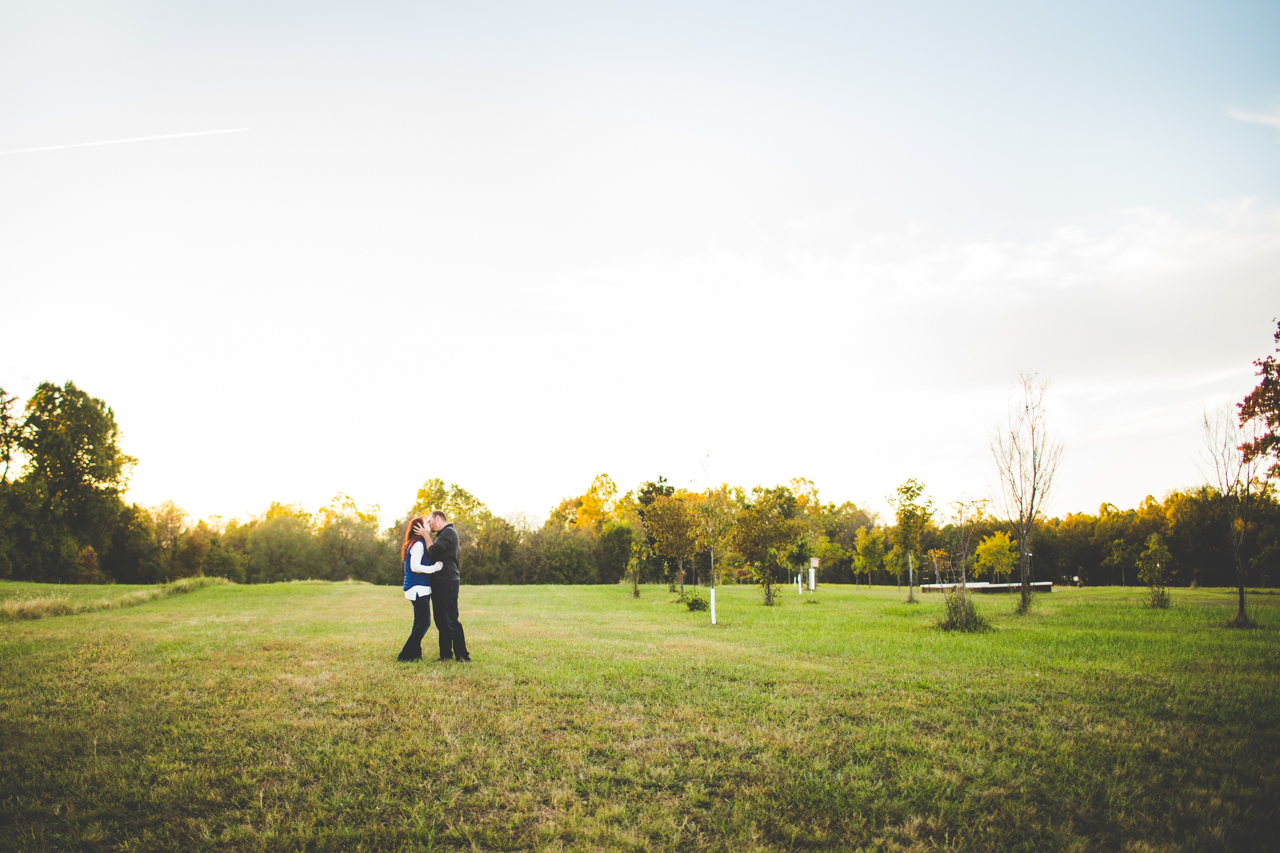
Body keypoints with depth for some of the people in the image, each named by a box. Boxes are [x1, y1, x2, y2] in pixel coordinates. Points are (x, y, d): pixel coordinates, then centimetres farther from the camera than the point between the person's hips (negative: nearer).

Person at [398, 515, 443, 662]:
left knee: (419, 622, 13)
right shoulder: (418, 544, -13)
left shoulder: (413, 544, 18)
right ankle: (406, 654, -6)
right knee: (424, 622, -8)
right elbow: (415, 567, -20)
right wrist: (435, 568, -17)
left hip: (419, 589, 10)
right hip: (419, 588, -10)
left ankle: (414, 654, 16)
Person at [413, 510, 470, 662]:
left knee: (450, 621, -11)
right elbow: (434, 555, 20)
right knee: (441, 621, 11)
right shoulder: (442, 534, 24)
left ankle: (462, 656, -8)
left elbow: (433, 552, -20)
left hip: (447, 582, -10)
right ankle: (446, 655, 16)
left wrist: (426, 536, -9)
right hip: (440, 583, 10)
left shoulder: (448, 532, -9)